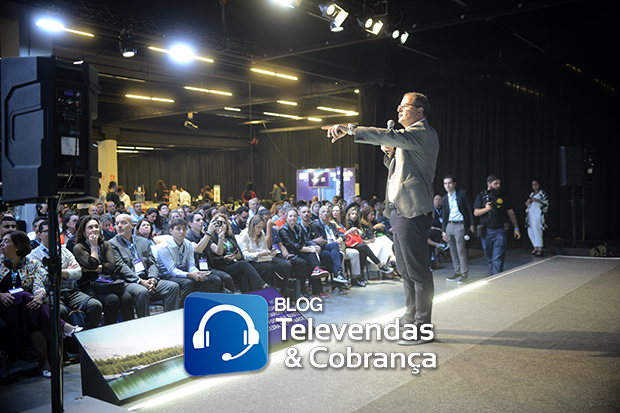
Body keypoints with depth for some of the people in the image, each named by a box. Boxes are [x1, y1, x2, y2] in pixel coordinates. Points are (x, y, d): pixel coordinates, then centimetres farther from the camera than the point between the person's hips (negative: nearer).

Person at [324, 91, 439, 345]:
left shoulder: (423, 133, -10)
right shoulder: (411, 136, 24)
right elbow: (398, 168, 28)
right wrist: (390, 153, 8)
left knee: (417, 270, -6)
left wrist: (349, 129, -29)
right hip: (399, 210, 11)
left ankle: (422, 327, 2)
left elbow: (391, 136, -27)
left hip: (412, 211, -11)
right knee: (405, 270, 17)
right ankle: (411, 318, 29)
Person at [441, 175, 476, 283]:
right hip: (449, 225, 6)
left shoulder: (462, 194, 0)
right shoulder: (444, 199, 14)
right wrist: (443, 230, 14)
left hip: (460, 225, -5)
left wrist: (472, 224, -6)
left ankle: (464, 274, -4)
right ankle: (457, 273, 14)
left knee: (461, 250, -11)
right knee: (453, 251, 6)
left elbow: (470, 210, 0)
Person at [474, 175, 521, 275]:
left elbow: (511, 213, 10)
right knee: (489, 258, 11)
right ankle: (492, 276, 26)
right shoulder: (481, 196, 5)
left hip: (500, 231, -1)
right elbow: (476, 213, -2)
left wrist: (516, 228, 7)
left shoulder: (503, 197, 6)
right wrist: (486, 209, -21)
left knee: (498, 258, -9)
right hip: (486, 232, 1)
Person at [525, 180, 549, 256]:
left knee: (537, 230, -16)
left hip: (538, 213, -7)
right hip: (530, 213, 7)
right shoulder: (532, 194, 24)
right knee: (530, 232, 3)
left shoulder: (542, 192, 4)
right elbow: (526, 203, 21)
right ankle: (536, 248, 10)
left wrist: (536, 200, -18)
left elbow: (545, 202, -6)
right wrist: (528, 201, -2)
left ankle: (540, 249, -16)